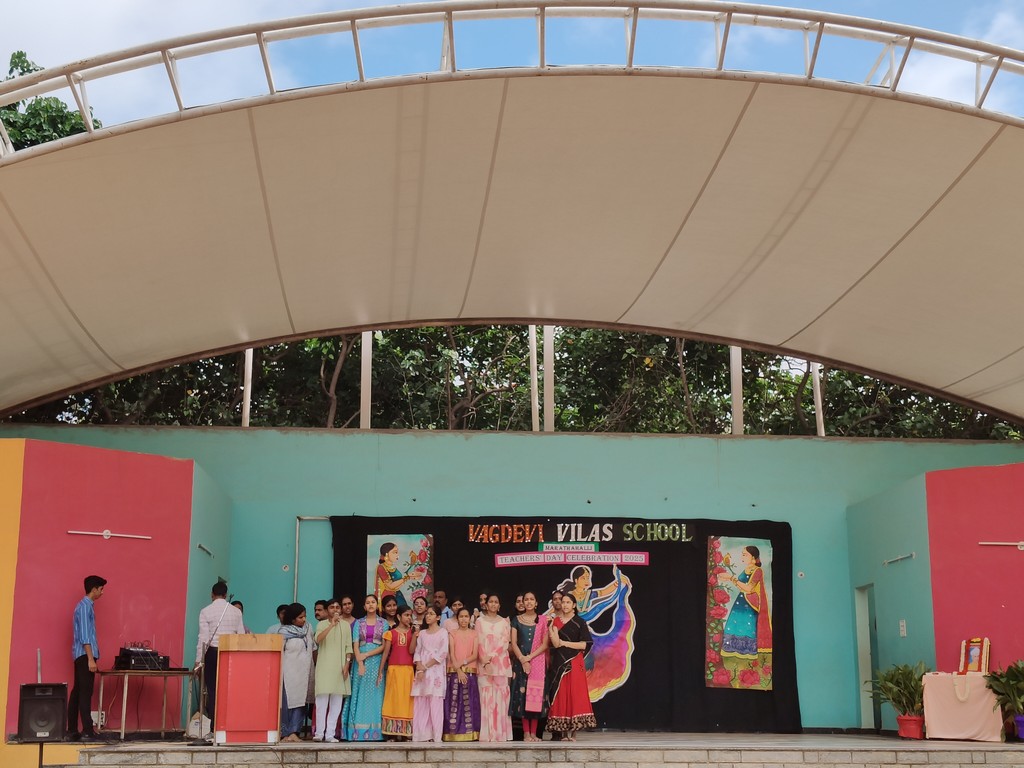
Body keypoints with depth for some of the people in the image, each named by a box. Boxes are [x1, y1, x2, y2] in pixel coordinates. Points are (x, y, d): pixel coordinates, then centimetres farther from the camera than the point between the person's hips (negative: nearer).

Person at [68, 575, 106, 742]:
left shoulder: (85, 605, 18)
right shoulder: (85, 606, -13)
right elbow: (84, 635, -19)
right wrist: (91, 659, -22)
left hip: (81, 655, 10)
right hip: (85, 655, -10)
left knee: (77, 691, 10)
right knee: (85, 693, -12)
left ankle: (72, 730, 13)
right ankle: (87, 731, -14)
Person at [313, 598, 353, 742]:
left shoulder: (345, 625, 12)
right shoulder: (322, 624, 7)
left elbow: (348, 647, 9)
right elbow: (318, 639, -12)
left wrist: (347, 664, -2)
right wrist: (332, 624, -18)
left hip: (339, 666, 2)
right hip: (324, 666, -2)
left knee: (336, 702, -1)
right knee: (322, 699, -8)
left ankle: (330, 734, 1)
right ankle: (319, 733, -3)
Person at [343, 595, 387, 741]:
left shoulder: (383, 623, 8)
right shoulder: (358, 623, 10)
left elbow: (384, 645, 0)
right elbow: (355, 645, 1)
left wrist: (367, 654, -11)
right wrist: (360, 663, -13)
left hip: (377, 662, -1)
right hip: (361, 661, 1)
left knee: (375, 695, -3)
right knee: (360, 695, -3)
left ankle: (374, 731, -3)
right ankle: (359, 731, -4)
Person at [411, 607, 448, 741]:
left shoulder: (442, 632, 3)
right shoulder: (421, 633, 17)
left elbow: (443, 653, -6)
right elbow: (417, 652, 11)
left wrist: (426, 667, -10)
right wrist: (419, 668, -7)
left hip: (435, 670, -4)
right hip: (421, 671, 4)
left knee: (435, 704, -8)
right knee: (420, 704, -1)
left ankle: (436, 736, -7)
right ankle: (421, 736, 1)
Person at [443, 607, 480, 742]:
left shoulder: (474, 634, 9)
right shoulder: (452, 634, 8)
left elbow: (475, 655, 1)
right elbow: (451, 655, -1)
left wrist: (463, 662, -14)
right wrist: (459, 670, -13)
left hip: (470, 672, 0)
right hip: (454, 672, 0)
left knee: (469, 703, -4)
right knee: (454, 702, -5)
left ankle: (469, 734, -3)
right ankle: (454, 733, -6)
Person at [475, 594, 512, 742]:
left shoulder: (504, 622, 10)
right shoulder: (480, 621, 7)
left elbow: (504, 643, 0)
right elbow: (479, 643, 0)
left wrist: (491, 657, -13)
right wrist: (486, 662, -13)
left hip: (501, 664, 1)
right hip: (484, 664, -1)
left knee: (501, 698, -3)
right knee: (486, 698, -4)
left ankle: (501, 734, -1)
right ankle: (487, 735, -3)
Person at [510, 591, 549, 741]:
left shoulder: (542, 620, 6)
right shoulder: (517, 620, 7)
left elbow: (545, 644, -1)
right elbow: (514, 643, 2)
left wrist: (530, 657, -11)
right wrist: (522, 660, -11)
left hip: (538, 662, 0)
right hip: (521, 661, 0)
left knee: (535, 696, -2)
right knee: (522, 695, -3)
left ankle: (534, 733, 2)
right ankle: (526, 733, 0)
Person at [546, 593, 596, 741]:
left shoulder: (580, 622, 3)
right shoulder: (556, 621, 10)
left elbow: (585, 644, -5)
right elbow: (555, 643, -2)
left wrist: (564, 643, -8)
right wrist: (550, 628, -15)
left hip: (574, 663, -3)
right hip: (559, 662, 3)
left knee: (575, 694, -7)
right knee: (560, 695, -1)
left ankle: (573, 732, -6)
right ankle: (564, 732, 0)